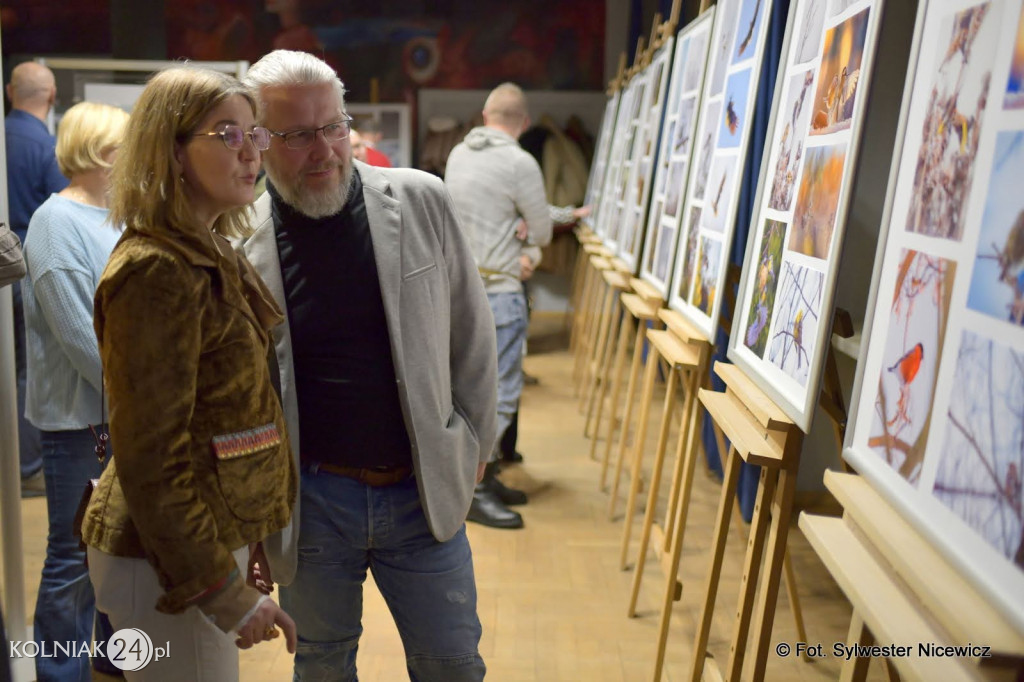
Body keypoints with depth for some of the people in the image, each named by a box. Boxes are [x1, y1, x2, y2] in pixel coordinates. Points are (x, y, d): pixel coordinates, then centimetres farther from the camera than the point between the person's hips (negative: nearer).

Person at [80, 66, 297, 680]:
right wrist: (222, 589, -18)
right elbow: (150, 457, -21)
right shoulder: (156, 271, -20)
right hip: (174, 560, -9)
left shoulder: (212, 255, 9)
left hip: (218, 534, 9)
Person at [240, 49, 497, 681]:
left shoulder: (422, 201, -6)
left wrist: (473, 444, 6)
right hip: (310, 501, 0)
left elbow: (472, 335, 2)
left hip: (424, 489, 1)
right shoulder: (238, 244, -8)